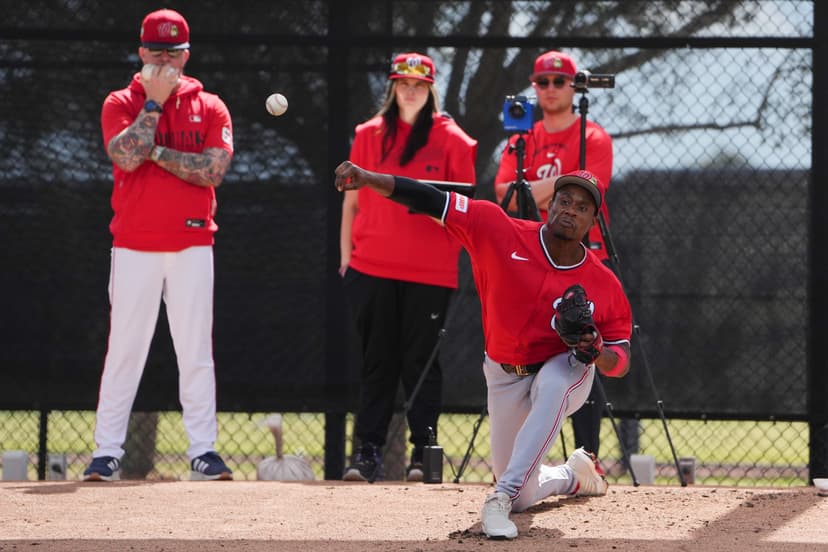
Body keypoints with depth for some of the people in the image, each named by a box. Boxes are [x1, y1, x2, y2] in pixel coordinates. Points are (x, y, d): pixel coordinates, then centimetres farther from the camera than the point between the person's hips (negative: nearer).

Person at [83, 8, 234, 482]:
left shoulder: (210, 107, 7)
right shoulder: (121, 104, 4)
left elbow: (214, 170, -8)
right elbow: (128, 155, -15)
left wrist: (155, 151, -11)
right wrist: (154, 101, -11)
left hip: (192, 243, 1)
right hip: (134, 244, -1)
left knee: (196, 350, 0)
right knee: (124, 349, -2)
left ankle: (203, 451, 2)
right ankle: (108, 453, 0)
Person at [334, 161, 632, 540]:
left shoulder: (604, 286, -16)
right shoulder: (499, 231, -18)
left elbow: (620, 363, -8)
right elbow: (431, 201, -23)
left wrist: (598, 353, -31)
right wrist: (368, 178, -35)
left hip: (566, 371, -2)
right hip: (505, 377, 2)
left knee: (552, 387, -41)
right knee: (523, 498, 7)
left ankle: (503, 496, -40)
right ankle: (574, 475, 44)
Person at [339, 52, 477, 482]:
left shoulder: (451, 140, 2)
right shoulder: (369, 135, 9)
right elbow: (352, 200, 12)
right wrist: (346, 254, 9)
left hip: (430, 270, -2)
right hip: (371, 267, 2)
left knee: (421, 361, 0)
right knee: (377, 361, 4)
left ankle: (423, 451, 6)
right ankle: (368, 451, 6)